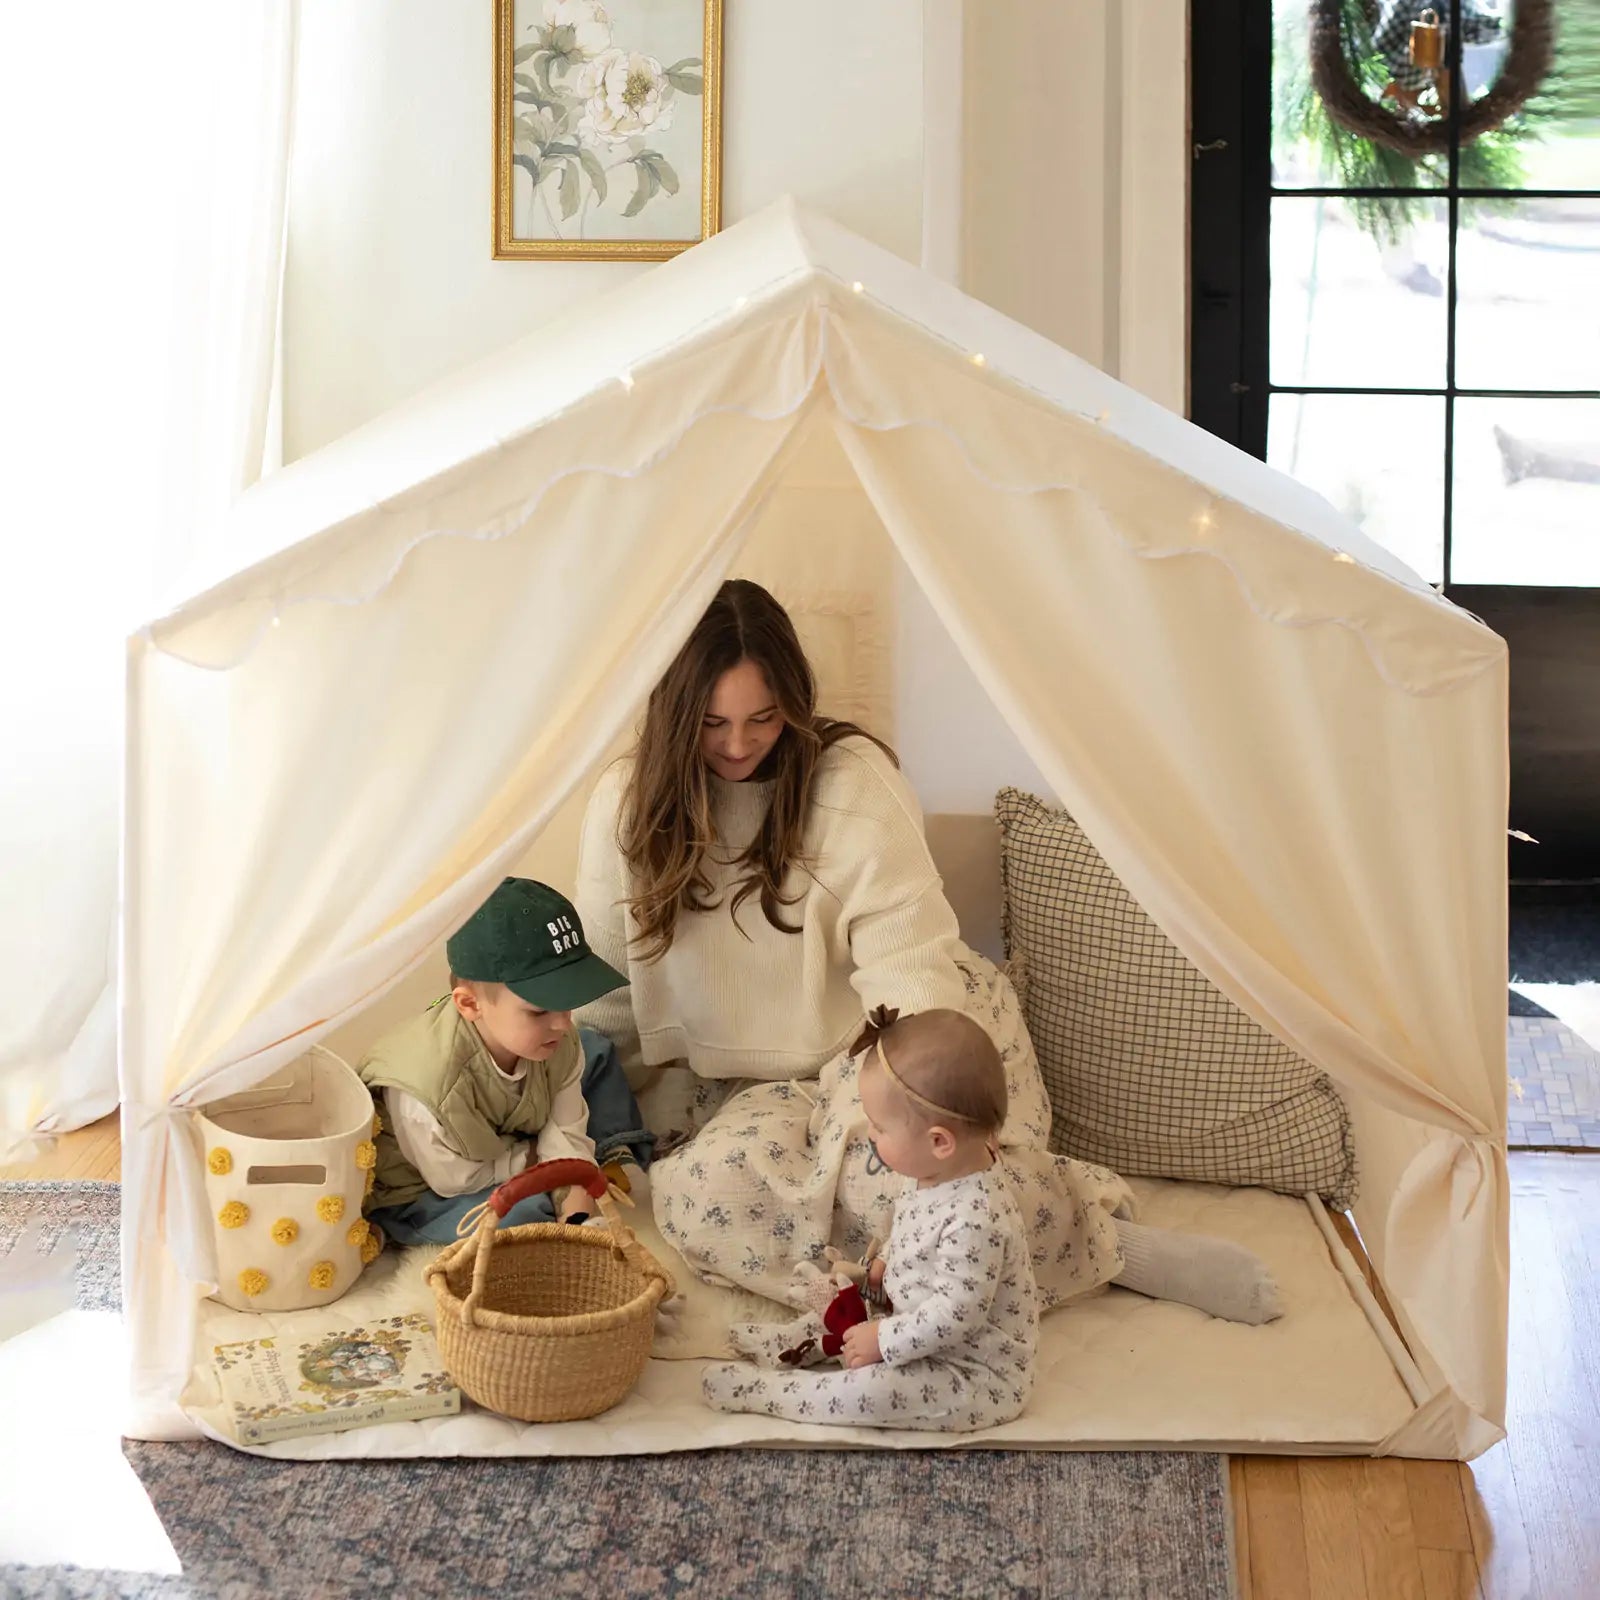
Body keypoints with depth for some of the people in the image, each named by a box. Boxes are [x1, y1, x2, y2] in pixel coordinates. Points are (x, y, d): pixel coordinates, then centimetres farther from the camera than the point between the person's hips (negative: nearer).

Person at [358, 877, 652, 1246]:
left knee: (595, 1050, 7)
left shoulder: (561, 1045, -23)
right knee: (525, 1212, -35)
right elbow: (456, 1179, -26)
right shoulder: (427, 1087, -43)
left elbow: (565, 1133, -14)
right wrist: (534, 1158, -17)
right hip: (418, 1194, -7)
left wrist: (577, 1219, -27)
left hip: (504, 1135, 7)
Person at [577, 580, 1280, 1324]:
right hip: (764, 1081, 4)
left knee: (901, 1177, -36)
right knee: (709, 1190, -29)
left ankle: (1108, 1241, -13)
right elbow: (609, 989, 7)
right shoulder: (626, 805, -1)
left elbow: (906, 954, -19)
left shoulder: (850, 775, -12)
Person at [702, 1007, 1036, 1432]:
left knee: (873, 1390, -25)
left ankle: (762, 1392, -9)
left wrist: (884, 1341, -24)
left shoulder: (974, 1219, -34)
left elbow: (955, 1316, -32)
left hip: (978, 1378, -11)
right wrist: (884, 1272, 3)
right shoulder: (942, 1179, -2)